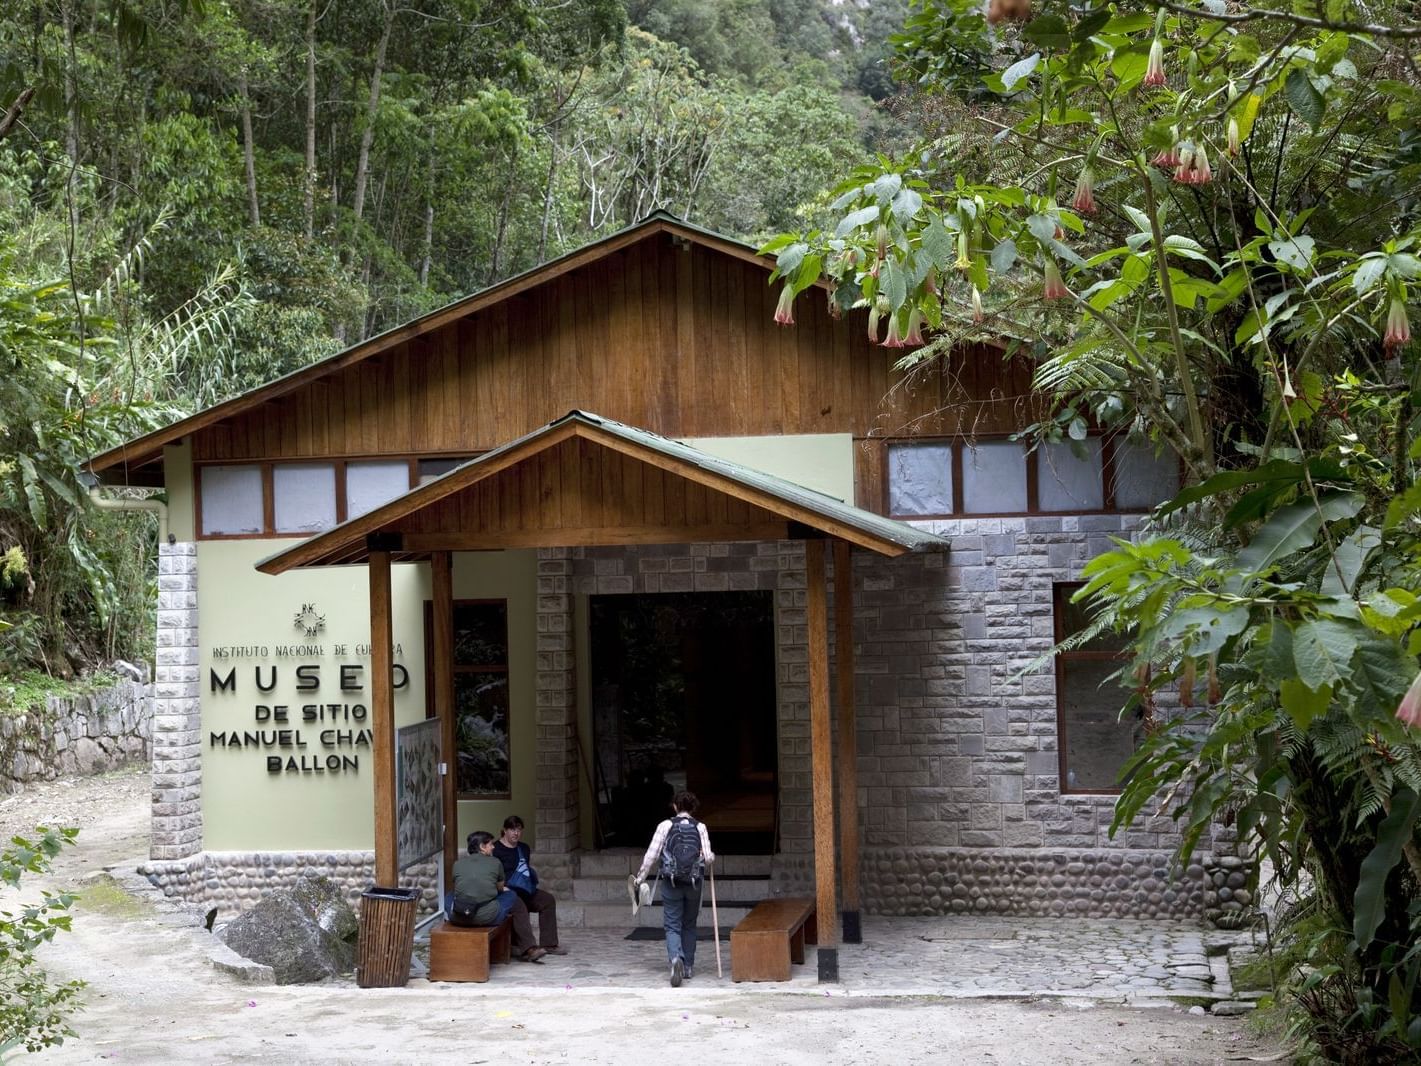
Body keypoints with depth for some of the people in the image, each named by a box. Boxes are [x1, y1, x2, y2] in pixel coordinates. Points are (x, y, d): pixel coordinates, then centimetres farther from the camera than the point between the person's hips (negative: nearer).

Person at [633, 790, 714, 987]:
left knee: (672, 925, 0)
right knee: (689, 925, 17)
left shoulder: (665, 826, -3)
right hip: (693, 882, 2)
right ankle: (688, 967, 21)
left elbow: (651, 855, -5)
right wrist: (712, 856, 19)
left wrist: (639, 879, 5)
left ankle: (675, 958, -25)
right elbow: (708, 858, -5)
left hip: (671, 882, -2)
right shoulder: (700, 827, -1)